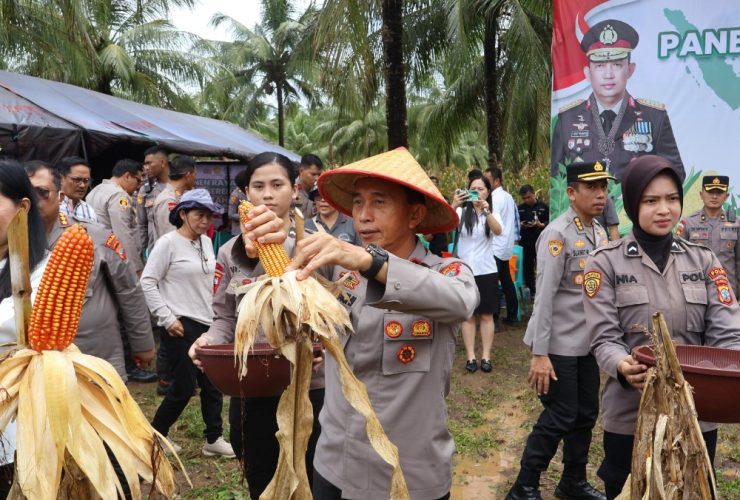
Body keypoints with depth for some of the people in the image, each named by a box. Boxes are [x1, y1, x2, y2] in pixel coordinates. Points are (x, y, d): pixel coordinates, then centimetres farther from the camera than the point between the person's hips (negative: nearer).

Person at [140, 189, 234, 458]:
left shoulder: (206, 242, 9)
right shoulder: (168, 242, -11)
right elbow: (147, 282, -12)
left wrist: (213, 313, 13)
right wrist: (167, 318, -14)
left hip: (207, 323, 7)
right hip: (181, 325, -7)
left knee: (213, 382, 8)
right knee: (185, 386, -1)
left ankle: (214, 439, 20)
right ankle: (156, 433, 22)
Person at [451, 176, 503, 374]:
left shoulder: (493, 214, 2)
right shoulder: (462, 212, 0)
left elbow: (498, 231, -20)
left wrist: (486, 211, -37)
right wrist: (454, 205, -39)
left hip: (486, 271, 0)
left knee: (486, 315, 6)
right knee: (468, 315, 5)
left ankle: (486, 357, 11)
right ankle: (470, 357, 10)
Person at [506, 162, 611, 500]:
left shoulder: (600, 233, 8)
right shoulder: (557, 234, -15)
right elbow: (544, 296, -18)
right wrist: (540, 354, -20)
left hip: (588, 343, 7)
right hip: (560, 345, -7)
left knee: (586, 415, 14)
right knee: (559, 418, -1)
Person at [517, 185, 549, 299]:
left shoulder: (544, 207, 2)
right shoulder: (519, 208, 9)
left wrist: (541, 224, -17)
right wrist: (520, 225, -8)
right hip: (525, 242, 3)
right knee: (527, 267, 6)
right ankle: (532, 290, 17)